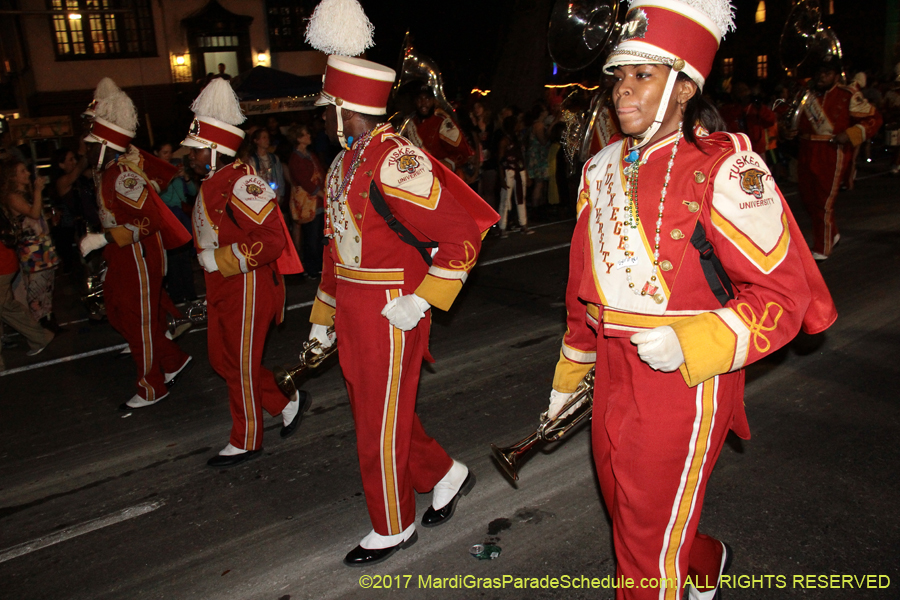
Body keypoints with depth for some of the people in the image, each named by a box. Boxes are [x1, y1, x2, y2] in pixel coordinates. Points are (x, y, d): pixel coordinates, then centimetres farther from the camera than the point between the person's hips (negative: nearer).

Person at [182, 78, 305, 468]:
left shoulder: (242, 183, -20)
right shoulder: (212, 185, 10)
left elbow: (272, 239, -28)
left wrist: (220, 259, -24)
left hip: (248, 291, -10)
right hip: (222, 291, 10)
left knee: (241, 366, 3)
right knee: (222, 360, 17)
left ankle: (246, 441, 22)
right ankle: (287, 404, 30)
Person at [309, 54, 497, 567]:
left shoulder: (394, 160, -19)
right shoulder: (345, 163, 11)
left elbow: (464, 238, -21)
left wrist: (421, 301, -20)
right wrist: (324, 316, 22)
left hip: (391, 316, -9)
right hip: (355, 314, 9)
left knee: (381, 427, 6)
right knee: (373, 413, 19)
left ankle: (394, 530, 28)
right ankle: (445, 475, 40)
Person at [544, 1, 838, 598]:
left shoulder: (726, 168, -14)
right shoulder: (603, 168, 6)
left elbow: (783, 293, -14)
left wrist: (689, 344, -28)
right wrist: (569, 376, 20)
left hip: (686, 382, -7)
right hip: (613, 377, 7)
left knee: (650, 548, 6)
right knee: (627, 515, 23)